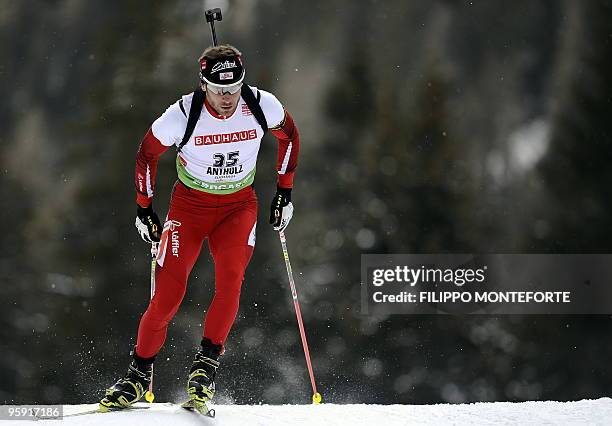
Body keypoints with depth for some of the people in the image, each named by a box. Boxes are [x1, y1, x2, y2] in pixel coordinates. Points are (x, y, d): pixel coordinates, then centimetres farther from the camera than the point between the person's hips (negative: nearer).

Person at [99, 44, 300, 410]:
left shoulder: (262, 106, -17)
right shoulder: (183, 114, -22)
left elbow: (289, 135, 5)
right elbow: (148, 153, -4)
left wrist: (285, 192, 5)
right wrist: (144, 208, 2)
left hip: (239, 204, 1)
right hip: (190, 203, -1)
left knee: (230, 277, -25)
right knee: (169, 292, -10)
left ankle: (207, 362, -12)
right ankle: (139, 374, 7)